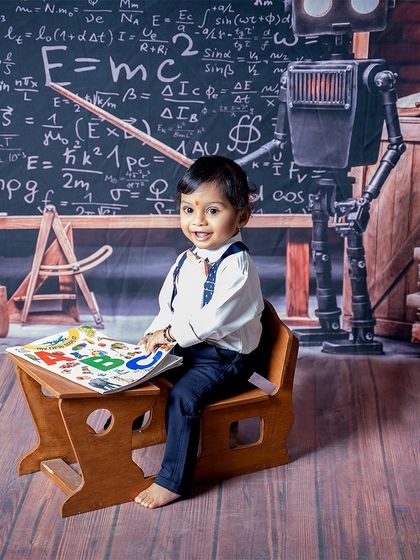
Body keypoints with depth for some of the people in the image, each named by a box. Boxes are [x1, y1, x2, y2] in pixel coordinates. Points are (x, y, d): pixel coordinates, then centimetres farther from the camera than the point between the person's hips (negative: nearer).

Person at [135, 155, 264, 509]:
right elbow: (168, 305, 14)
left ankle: (172, 480, -14)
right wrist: (156, 335, -4)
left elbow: (214, 318, -27)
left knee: (182, 396, -26)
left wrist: (169, 333, -18)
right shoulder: (186, 260, 7)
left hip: (224, 359, -8)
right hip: (185, 348, 9)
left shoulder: (237, 265, -21)